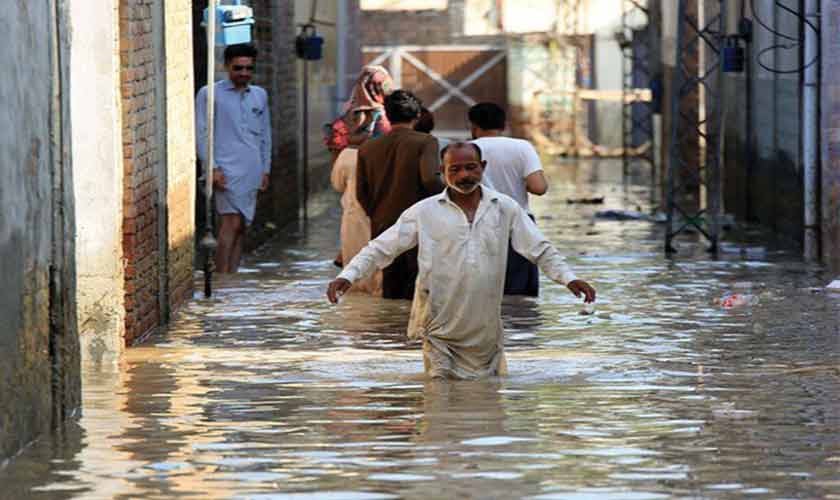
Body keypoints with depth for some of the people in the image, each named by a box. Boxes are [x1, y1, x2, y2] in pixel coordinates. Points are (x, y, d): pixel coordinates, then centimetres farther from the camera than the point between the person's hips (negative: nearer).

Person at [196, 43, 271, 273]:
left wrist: (266, 169, 17)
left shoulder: (259, 95, 16)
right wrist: (212, 168, -11)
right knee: (232, 223, -15)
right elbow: (202, 133, -3)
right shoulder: (209, 94, 0)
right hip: (227, 169, -6)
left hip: (252, 172, 6)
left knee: (241, 228, 6)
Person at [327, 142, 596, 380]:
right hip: (440, 330, -2)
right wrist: (348, 275, -13)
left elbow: (541, 250, 9)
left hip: (486, 330, 2)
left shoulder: (505, 208, 4)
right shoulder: (424, 212, -1)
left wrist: (569, 278, -4)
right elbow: (381, 248, -1)